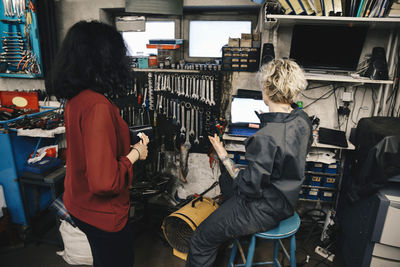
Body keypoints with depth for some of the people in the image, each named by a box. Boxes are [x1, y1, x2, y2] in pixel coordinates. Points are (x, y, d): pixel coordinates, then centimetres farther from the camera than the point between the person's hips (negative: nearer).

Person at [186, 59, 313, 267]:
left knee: (201, 242, 1)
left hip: (264, 210, -9)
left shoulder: (266, 138, -35)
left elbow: (251, 188, -28)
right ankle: (229, 224, 56)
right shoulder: (302, 120, -7)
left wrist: (224, 158, -18)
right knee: (225, 179, 33)